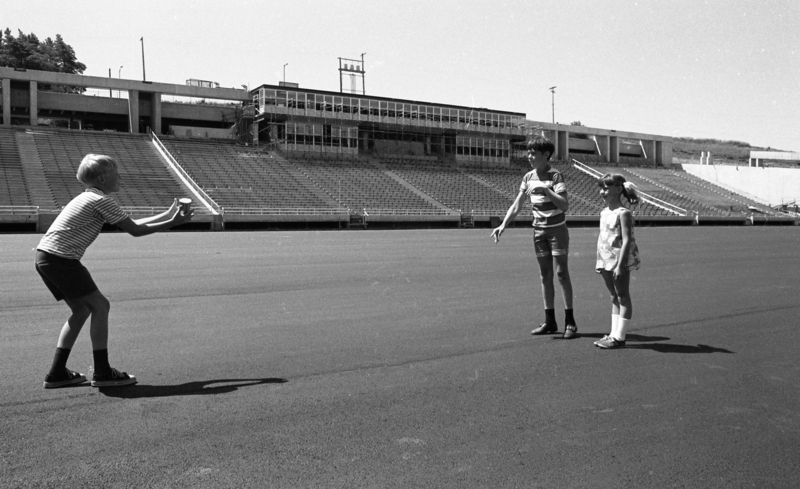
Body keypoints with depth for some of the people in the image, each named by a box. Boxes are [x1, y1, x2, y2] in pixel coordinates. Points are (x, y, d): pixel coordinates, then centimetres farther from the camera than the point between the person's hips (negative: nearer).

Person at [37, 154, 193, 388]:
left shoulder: (89, 198, 19)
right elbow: (135, 230, -11)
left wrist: (167, 215, 22)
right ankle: (102, 373, 0)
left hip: (45, 256, 10)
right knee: (99, 305, -4)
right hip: (61, 258, -10)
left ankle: (57, 373, 17)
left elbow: (131, 223, 21)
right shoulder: (101, 200, -11)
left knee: (81, 309, 15)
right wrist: (172, 223, -4)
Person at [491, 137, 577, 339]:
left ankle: (570, 321, 4)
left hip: (557, 230, -5)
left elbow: (564, 205, -24)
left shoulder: (556, 176, -13)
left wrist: (545, 190, -32)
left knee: (562, 273, -5)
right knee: (545, 275, 7)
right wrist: (503, 225, -8)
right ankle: (550, 322, 14)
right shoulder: (529, 177, 3)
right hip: (539, 231, 5)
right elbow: (516, 206, 4)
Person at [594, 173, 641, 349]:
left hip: (620, 260, -8)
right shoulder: (604, 213, 11)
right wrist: (600, 261, 13)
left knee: (623, 297, 1)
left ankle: (619, 337, 6)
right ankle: (614, 334, 22)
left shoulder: (623, 213, -14)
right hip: (607, 261, 8)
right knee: (614, 297, 14)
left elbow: (627, 240, -20)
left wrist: (620, 265, -24)